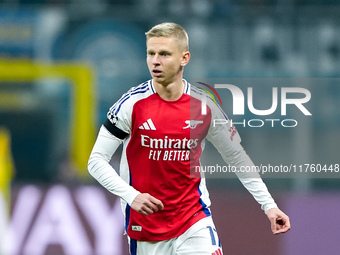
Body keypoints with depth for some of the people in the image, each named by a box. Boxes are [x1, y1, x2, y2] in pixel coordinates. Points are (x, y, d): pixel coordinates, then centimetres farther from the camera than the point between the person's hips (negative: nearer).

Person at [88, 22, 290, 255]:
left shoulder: (205, 106, -3)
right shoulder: (132, 104, -10)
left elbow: (238, 159, 9)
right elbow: (97, 161, -7)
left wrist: (269, 205, 4)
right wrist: (131, 195, -21)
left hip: (195, 220, 1)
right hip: (145, 227, -1)